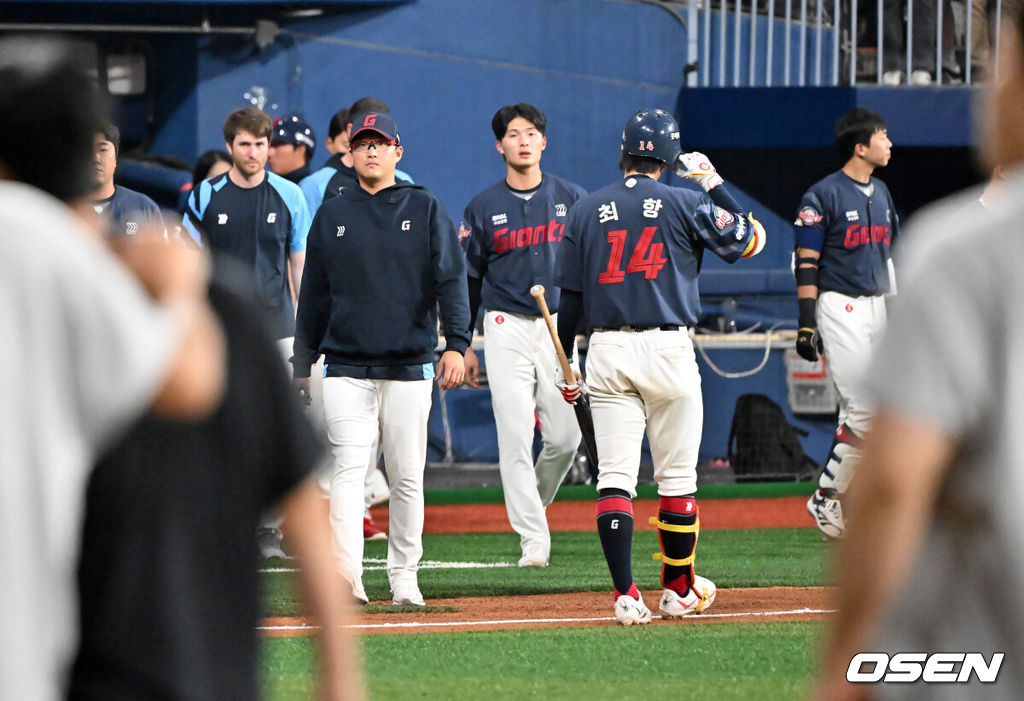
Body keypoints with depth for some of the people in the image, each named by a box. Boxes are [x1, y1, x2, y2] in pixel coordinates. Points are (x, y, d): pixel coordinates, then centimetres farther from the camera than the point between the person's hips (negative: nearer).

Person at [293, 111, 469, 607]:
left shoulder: (425, 210, 6)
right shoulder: (331, 217, 11)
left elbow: (451, 280, -2)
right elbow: (314, 296, 16)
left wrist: (456, 343, -15)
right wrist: (302, 365, 13)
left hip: (409, 369, 0)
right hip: (346, 368, 0)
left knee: (407, 477, 3)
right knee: (349, 471, -12)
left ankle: (404, 579, 13)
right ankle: (346, 580, -22)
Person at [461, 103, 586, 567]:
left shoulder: (572, 198, 6)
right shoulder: (483, 208, 5)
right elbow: (469, 280, 10)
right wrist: (464, 345, 7)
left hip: (560, 329, 1)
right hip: (507, 328, -1)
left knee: (565, 436, -4)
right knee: (515, 437, -8)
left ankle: (535, 502, 25)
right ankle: (533, 537, -7)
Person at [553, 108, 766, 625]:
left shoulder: (585, 211, 6)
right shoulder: (686, 205, -2)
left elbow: (570, 295, 7)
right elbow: (749, 240, 7)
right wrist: (713, 183, 15)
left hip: (608, 351, 2)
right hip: (668, 350, -2)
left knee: (614, 476, -1)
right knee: (676, 476, 9)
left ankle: (626, 596, -11)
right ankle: (677, 590, 18)